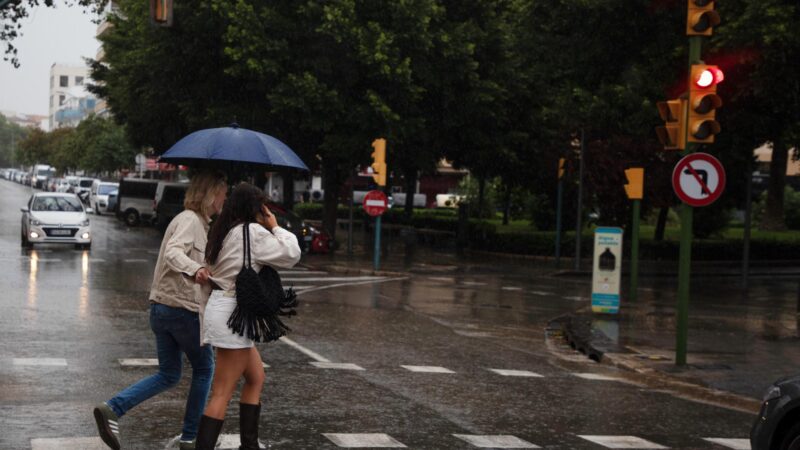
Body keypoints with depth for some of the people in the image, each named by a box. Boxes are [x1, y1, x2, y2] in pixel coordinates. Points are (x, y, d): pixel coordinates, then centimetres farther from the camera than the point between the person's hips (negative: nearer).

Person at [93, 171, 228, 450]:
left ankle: (112, 409, -3)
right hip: (183, 309, -9)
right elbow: (173, 252, -32)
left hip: (161, 308, 9)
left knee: (168, 375, 14)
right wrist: (194, 269, -51)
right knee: (204, 369, 8)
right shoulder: (190, 220, -13)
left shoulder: (196, 221, 17)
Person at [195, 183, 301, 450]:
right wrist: (275, 227, 3)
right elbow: (291, 254, -11)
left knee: (256, 378, 20)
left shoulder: (227, 231, 13)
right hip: (233, 313, -10)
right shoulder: (252, 231, -13)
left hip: (223, 307, 10)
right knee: (222, 395, -9)